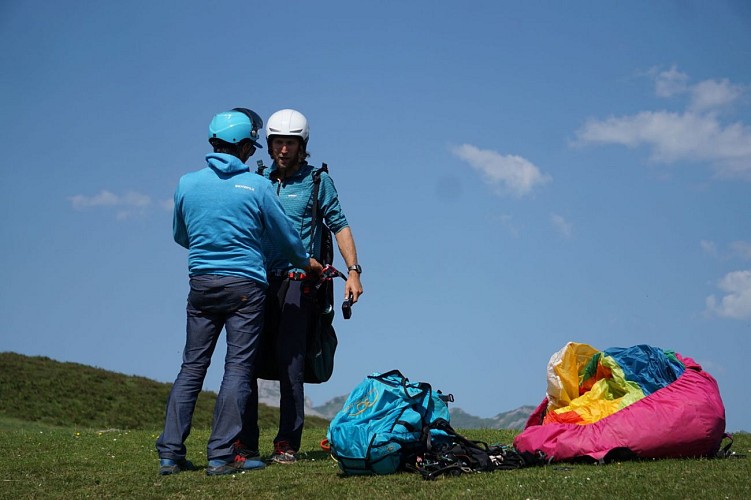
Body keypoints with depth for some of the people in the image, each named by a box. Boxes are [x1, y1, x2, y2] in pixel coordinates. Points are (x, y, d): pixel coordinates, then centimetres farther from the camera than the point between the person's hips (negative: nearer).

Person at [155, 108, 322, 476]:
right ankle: (221, 456, -1)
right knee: (238, 369, 1)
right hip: (244, 285, -3)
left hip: (202, 283, 4)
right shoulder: (257, 186, -6)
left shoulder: (188, 183, 3)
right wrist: (306, 263, 24)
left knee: (192, 367, 9)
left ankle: (170, 453, 9)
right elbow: (285, 236, 5)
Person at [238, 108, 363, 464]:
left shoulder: (317, 180, 6)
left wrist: (353, 270, -6)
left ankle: (288, 443, 2)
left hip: (297, 279, -4)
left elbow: (339, 225, 4)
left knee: (290, 362, -6)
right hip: (259, 279, 4)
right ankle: (246, 442, 10)